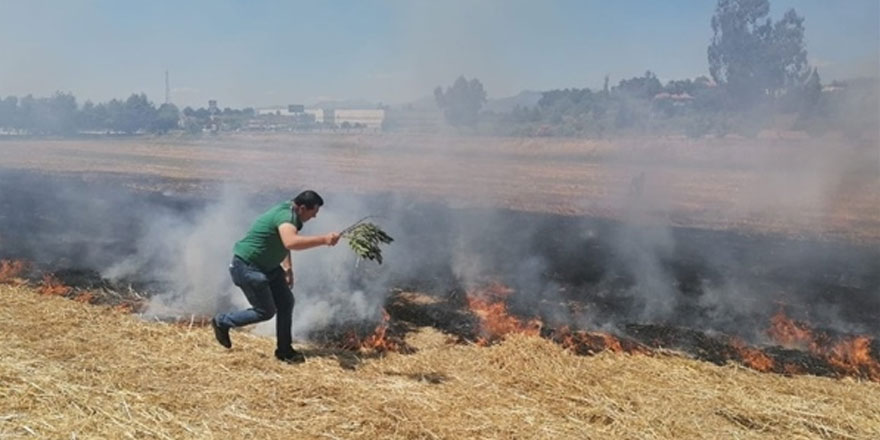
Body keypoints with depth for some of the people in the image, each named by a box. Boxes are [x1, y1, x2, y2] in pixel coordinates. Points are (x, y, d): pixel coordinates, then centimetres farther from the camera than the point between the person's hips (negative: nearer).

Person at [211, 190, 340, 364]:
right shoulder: (286, 216, -29)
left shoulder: (289, 213, 3)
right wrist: (324, 239, -53)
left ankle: (284, 350, 17)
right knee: (266, 311, -3)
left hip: (267, 266, 10)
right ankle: (222, 322, 17)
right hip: (247, 267, -10)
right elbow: (291, 242, -51)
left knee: (286, 302, 6)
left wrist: (288, 267, 12)